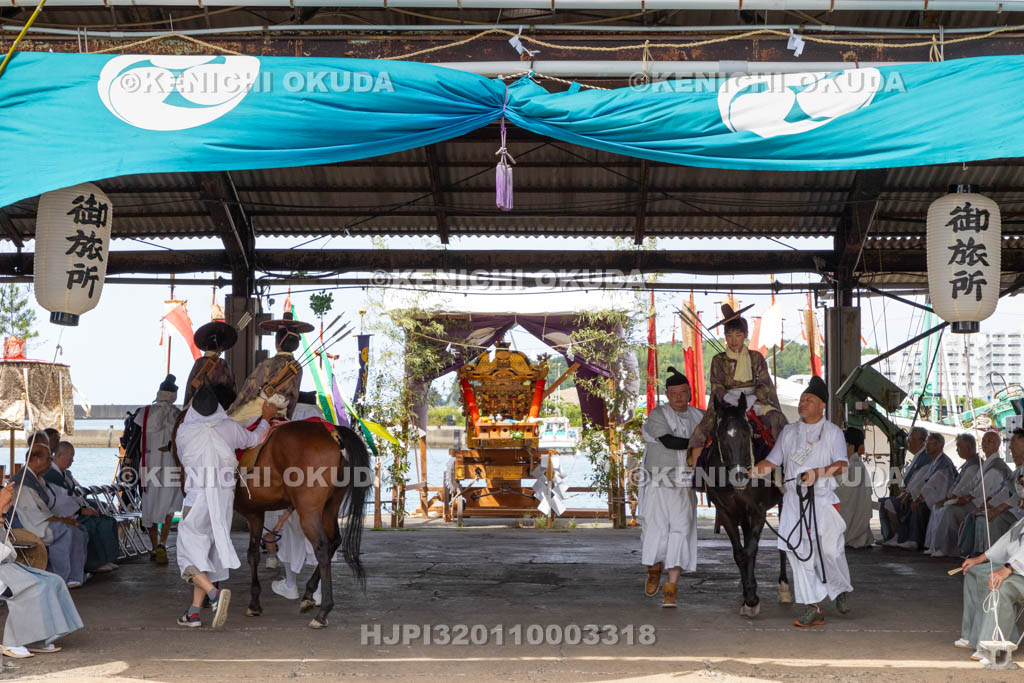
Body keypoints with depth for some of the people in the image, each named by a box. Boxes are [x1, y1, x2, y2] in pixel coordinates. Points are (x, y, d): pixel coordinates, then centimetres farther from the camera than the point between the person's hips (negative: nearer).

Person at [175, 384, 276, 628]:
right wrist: (266, 418, 38)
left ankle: (215, 594, -21)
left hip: (196, 499, -3)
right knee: (208, 553, 13)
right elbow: (253, 439, 21)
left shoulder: (184, 431, -4)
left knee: (189, 556, 4)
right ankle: (194, 611, 14)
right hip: (224, 499, 3)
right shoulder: (229, 427, 1)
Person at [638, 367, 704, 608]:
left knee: (681, 530, -8)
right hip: (658, 483, -3)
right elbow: (669, 441, -18)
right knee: (655, 528, 1)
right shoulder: (658, 415, -5)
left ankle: (671, 588, -5)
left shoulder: (699, 416, 11)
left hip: (684, 486, 3)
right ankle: (654, 570, 32)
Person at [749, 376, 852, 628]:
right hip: (794, 500, 3)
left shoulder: (833, 432, 6)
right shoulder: (789, 432, 16)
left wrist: (818, 473, -23)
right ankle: (813, 607, 1)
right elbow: (771, 462, 12)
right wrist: (752, 472, -7)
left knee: (830, 550, -2)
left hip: (823, 499, -3)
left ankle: (842, 590, 28)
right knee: (798, 552, -4)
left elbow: (841, 465, -6)